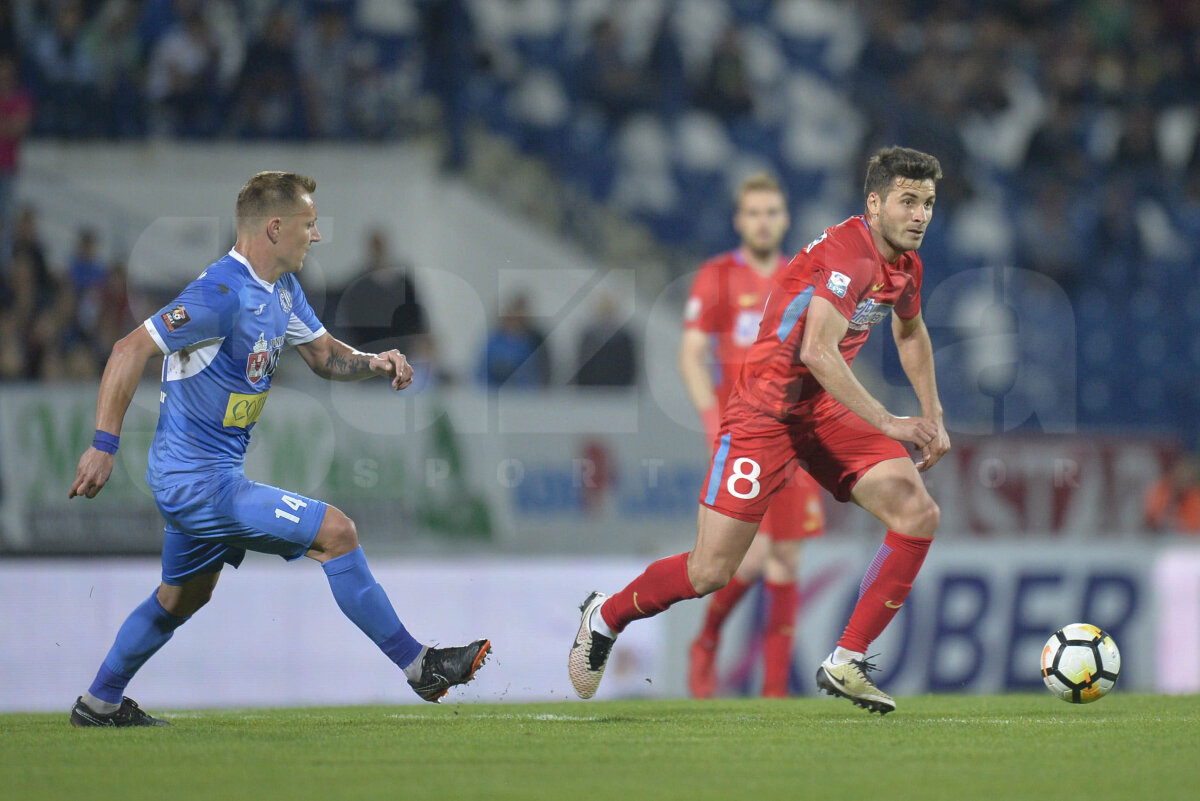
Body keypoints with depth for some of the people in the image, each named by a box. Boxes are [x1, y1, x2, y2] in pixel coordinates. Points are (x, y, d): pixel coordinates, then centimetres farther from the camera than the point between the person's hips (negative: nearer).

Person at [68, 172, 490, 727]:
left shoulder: (282, 290, 7)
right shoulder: (222, 294, -23)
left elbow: (324, 354, 19)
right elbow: (131, 351, -25)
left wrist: (373, 363, -3)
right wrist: (103, 446, -27)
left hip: (190, 480, 11)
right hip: (203, 481, -11)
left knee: (184, 596, 26)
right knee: (335, 532, -12)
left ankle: (100, 703, 40)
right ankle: (419, 667, -4)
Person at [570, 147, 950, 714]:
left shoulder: (905, 265, 6)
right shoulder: (848, 251, -22)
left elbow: (910, 333, 29)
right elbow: (817, 352, -33)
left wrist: (932, 416, 23)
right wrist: (887, 423, -34)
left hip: (828, 410, 8)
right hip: (765, 408, -8)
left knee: (918, 514, -11)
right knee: (712, 571, -8)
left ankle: (846, 662, -4)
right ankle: (605, 618, 21)